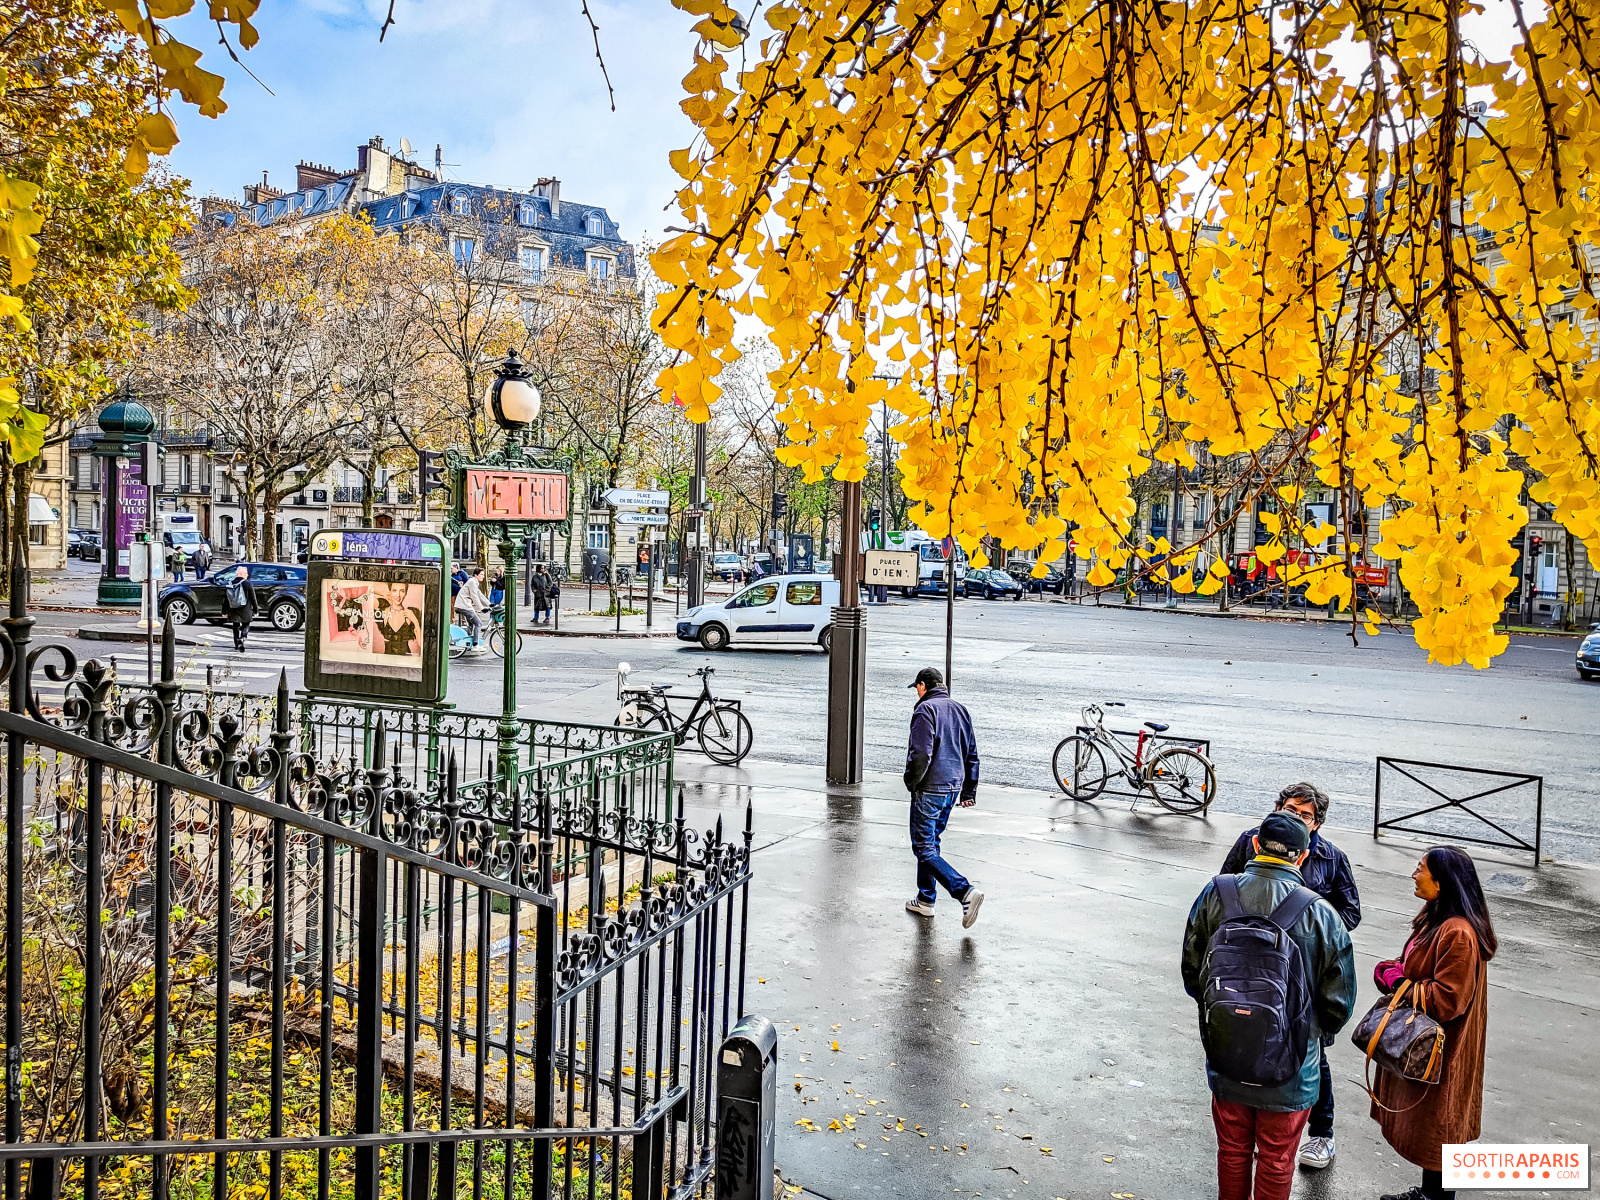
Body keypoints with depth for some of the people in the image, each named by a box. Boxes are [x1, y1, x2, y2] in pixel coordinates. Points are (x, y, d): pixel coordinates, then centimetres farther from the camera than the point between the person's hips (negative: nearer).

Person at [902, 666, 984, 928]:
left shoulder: (925, 710, -13)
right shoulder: (960, 710, 13)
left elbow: (920, 753, -22)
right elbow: (971, 754, 16)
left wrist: (911, 782, -6)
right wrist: (969, 791, 20)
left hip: (929, 789, -8)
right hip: (953, 788, 9)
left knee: (924, 849, -4)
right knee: (931, 842, 20)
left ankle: (965, 892, -18)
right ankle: (925, 899, 28)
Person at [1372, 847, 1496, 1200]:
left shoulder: (1459, 935, -28)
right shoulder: (1435, 919, 4)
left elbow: (1446, 1000, -28)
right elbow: (1417, 967, 15)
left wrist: (1397, 981, -17)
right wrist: (1391, 970, -5)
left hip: (1440, 1052, -10)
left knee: (1435, 1128, 6)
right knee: (1421, 1121, 22)